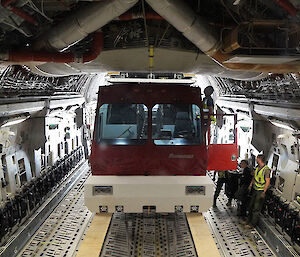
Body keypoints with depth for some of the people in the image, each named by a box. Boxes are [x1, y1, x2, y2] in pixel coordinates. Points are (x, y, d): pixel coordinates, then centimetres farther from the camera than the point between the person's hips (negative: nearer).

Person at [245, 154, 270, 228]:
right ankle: (249, 220, 28)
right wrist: (251, 185, 15)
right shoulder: (257, 167, 7)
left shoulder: (266, 169, -18)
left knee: (256, 208, -1)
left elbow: (267, 181, -18)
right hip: (255, 189, 8)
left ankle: (253, 223, 7)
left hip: (261, 191, -8)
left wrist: (264, 192, -19)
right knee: (251, 205, 15)